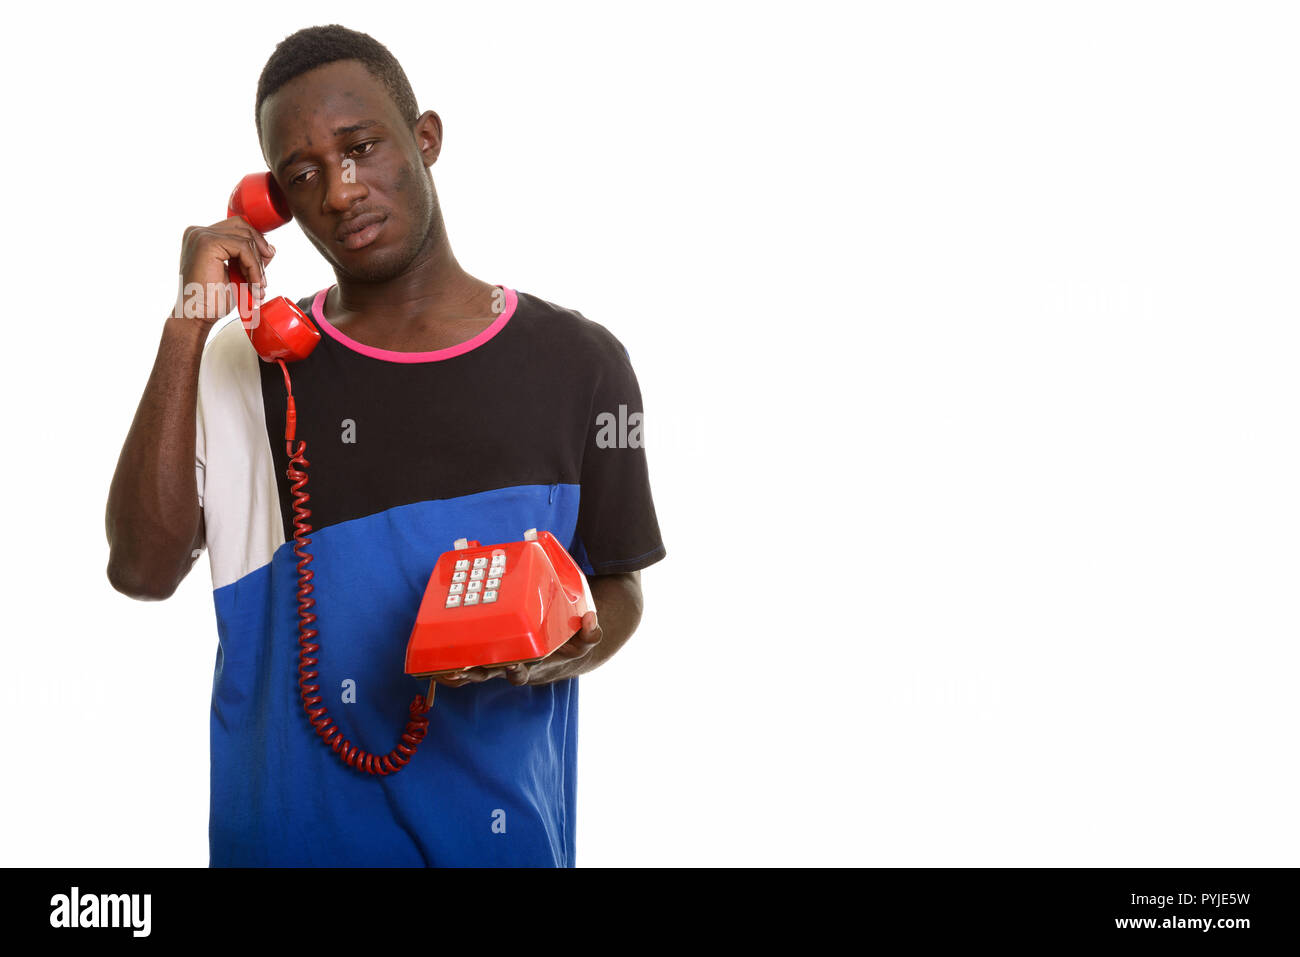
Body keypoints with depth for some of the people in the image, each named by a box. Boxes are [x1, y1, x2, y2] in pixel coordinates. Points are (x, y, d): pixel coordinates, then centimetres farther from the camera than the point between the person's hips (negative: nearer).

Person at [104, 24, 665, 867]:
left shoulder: (577, 363, -3)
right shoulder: (248, 364, -1)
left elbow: (618, 590, 6)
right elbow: (145, 569, -13)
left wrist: (571, 650, -16)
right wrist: (189, 325, -15)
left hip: (502, 822, 0)